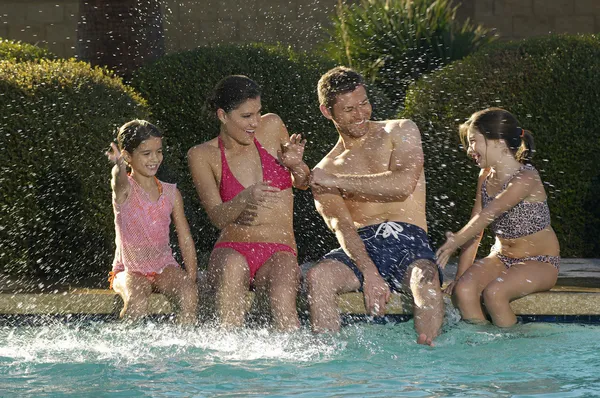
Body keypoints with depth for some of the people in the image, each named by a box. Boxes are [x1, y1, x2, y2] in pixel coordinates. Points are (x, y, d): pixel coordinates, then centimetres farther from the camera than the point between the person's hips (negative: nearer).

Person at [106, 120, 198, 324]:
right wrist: (119, 167, -60)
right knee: (137, 303, -34)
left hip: (165, 267, 3)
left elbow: (185, 239, 7)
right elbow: (120, 181, -34)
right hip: (130, 270, -3)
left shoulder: (171, 193, 6)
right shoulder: (125, 190, -7)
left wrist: (191, 278, -6)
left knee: (189, 295, -28)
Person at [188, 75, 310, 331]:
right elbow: (217, 217, -6)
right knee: (233, 266, -39)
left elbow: (303, 183, 22)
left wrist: (296, 166, -3)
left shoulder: (272, 128, 8)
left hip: (279, 252, 1)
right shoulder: (202, 156, 3)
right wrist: (246, 199, -27)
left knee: (282, 297, -35)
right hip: (232, 249, -1)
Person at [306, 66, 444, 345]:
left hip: (408, 242, -2)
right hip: (362, 246, 2)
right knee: (318, 276, -31)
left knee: (425, 279, -37)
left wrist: (338, 182, -2)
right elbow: (341, 226, -3)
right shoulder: (324, 171, 14)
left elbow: (404, 184, -7)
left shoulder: (400, 132, 13)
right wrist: (368, 273, -23)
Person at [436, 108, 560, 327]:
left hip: (540, 262, -6)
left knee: (494, 292, -32)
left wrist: (455, 242, -36)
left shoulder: (525, 178, -21)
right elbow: (475, 229, 2)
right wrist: (460, 275, -4)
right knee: (463, 290, -22)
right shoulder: (486, 176, 4)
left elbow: (487, 216, -31)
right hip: (501, 257, 6)